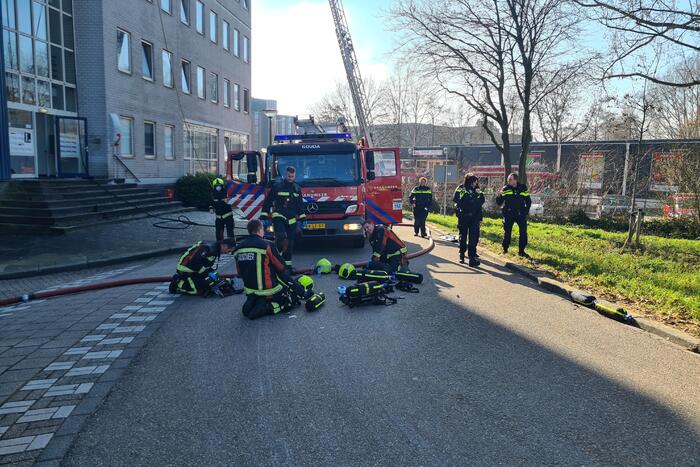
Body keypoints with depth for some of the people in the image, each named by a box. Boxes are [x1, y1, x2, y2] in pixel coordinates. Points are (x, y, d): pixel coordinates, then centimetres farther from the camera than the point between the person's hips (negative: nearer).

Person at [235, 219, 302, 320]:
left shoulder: (238, 249, 2)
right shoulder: (266, 245, -15)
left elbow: (240, 273, 9)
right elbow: (281, 268, -7)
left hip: (250, 289, 7)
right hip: (268, 289, -6)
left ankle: (251, 303, 1)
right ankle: (266, 308, -13)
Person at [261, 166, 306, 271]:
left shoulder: (297, 189, 11)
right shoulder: (277, 186, -2)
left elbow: (300, 205, 17)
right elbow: (267, 202, -1)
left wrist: (302, 219, 11)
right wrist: (264, 217, -5)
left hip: (292, 219, 4)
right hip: (278, 216, -4)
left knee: (290, 242, 6)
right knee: (281, 237, -25)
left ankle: (287, 263, 16)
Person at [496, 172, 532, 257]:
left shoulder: (523, 188, 1)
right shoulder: (505, 189, -1)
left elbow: (528, 201, 10)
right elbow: (499, 202, -3)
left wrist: (526, 211, 1)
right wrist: (498, 197, -22)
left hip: (520, 214, 1)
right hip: (508, 214, -1)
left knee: (523, 232, -1)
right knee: (507, 232, 3)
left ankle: (521, 251, 10)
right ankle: (505, 249, 17)